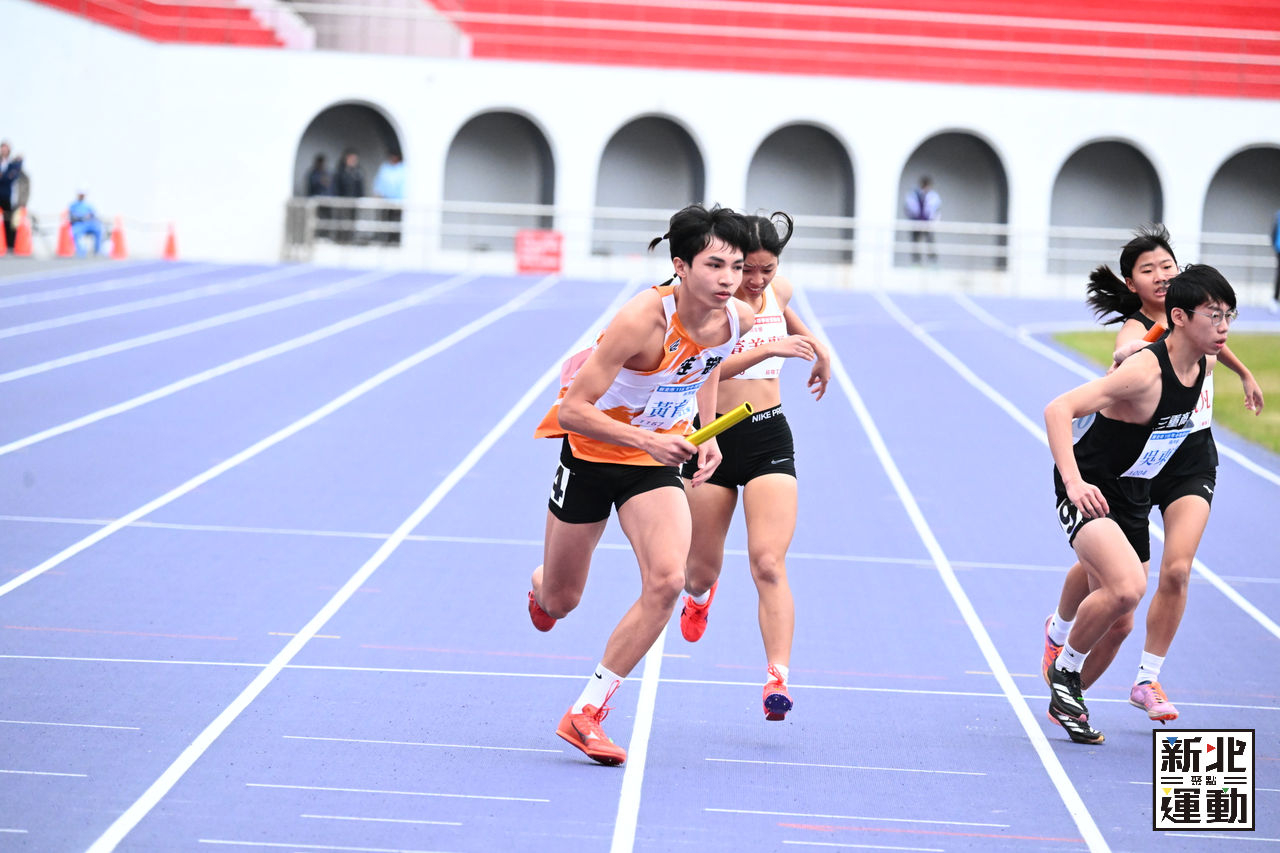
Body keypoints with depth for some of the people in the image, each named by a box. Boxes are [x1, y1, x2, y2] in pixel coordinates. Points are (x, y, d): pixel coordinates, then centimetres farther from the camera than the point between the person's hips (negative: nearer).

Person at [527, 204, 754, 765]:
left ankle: (585, 714, -11)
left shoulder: (738, 319, -13)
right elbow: (571, 409, -29)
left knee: (666, 580, -20)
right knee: (560, 601, 9)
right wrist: (645, 440, -39)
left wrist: (705, 433, 2)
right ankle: (539, 585, 51)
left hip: (657, 461, 4)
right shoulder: (643, 319, -31)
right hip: (591, 451, -4)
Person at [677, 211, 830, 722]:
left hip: (767, 436, 2)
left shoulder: (778, 292, 2)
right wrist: (769, 349, -40)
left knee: (768, 564, -15)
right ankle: (699, 594, 52)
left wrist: (817, 348, 25)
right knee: (703, 569, 13)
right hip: (711, 436, -2)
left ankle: (777, 678, -23)